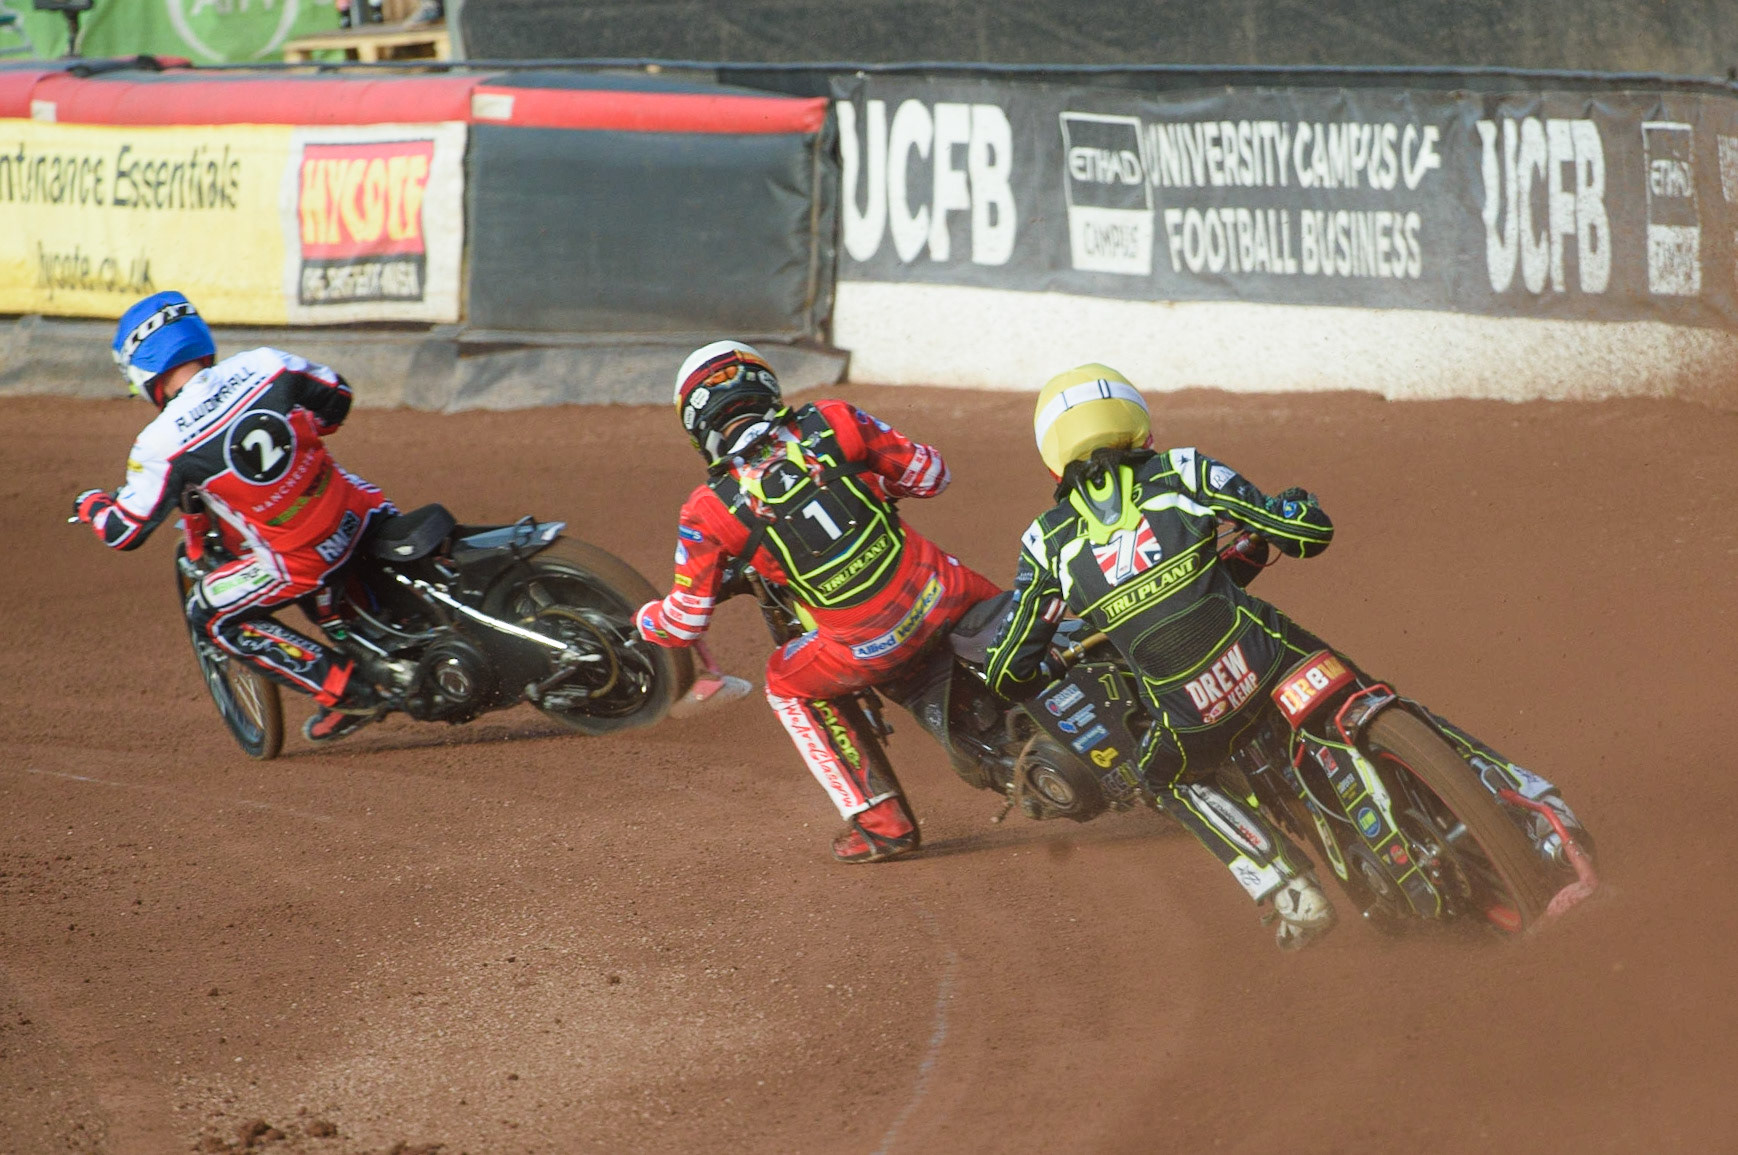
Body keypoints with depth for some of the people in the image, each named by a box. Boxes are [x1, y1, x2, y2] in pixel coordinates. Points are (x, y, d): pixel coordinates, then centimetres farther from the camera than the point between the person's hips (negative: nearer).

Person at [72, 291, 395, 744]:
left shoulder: (162, 443, -14)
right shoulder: (265, 365, -3)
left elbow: (124, 533, -4)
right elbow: (336, 398, 14)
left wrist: (91, 505, 19)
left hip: (300, 560, -5)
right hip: (357, 515, 5)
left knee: (211, 617, 14)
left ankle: (346, 690, 7)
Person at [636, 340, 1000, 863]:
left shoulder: (709, 511, -3)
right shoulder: (832, 423, 0)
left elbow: (685, 623, 4)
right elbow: (931, 474, 8)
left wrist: (647, 619, 28)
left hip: (867, 646, -2)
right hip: (936, 596, 2)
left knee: (789, 685, 27)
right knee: (990, 602, 35)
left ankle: (882, 822, 22)